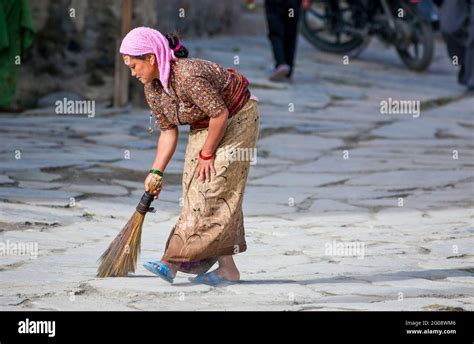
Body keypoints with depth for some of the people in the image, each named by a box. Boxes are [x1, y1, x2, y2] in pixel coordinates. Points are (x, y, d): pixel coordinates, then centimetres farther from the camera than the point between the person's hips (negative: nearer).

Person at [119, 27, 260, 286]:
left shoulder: (188, 76, -34)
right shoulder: (151, 88, -6)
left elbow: (220, 114, -28)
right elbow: (168, 130, 1)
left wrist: (207, 154, -18)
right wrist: (156, 172, -5)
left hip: (236, 120, -9)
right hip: (204, 126, 9)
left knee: (212, 192, -13)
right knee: (194, 190, 3)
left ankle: (173, 263, -17)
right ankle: (227, 268, 4)